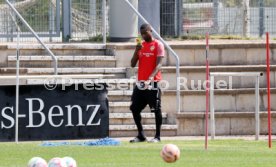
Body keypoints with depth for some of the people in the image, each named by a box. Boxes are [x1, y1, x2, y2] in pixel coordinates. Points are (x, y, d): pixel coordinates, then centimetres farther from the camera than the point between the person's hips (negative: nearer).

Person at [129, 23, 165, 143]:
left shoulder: (158, 45, -4)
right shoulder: (141, 45, 14)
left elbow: (159, 64, -14)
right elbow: (133, 64, 11)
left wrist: (151, 77, -29)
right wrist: (137, 50, -5)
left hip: (153, 83, -7)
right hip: (140, 83, 7)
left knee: (156, 109, -4)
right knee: (134, 108, 5)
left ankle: (157, 136, 2)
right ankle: (141, 135, 15)